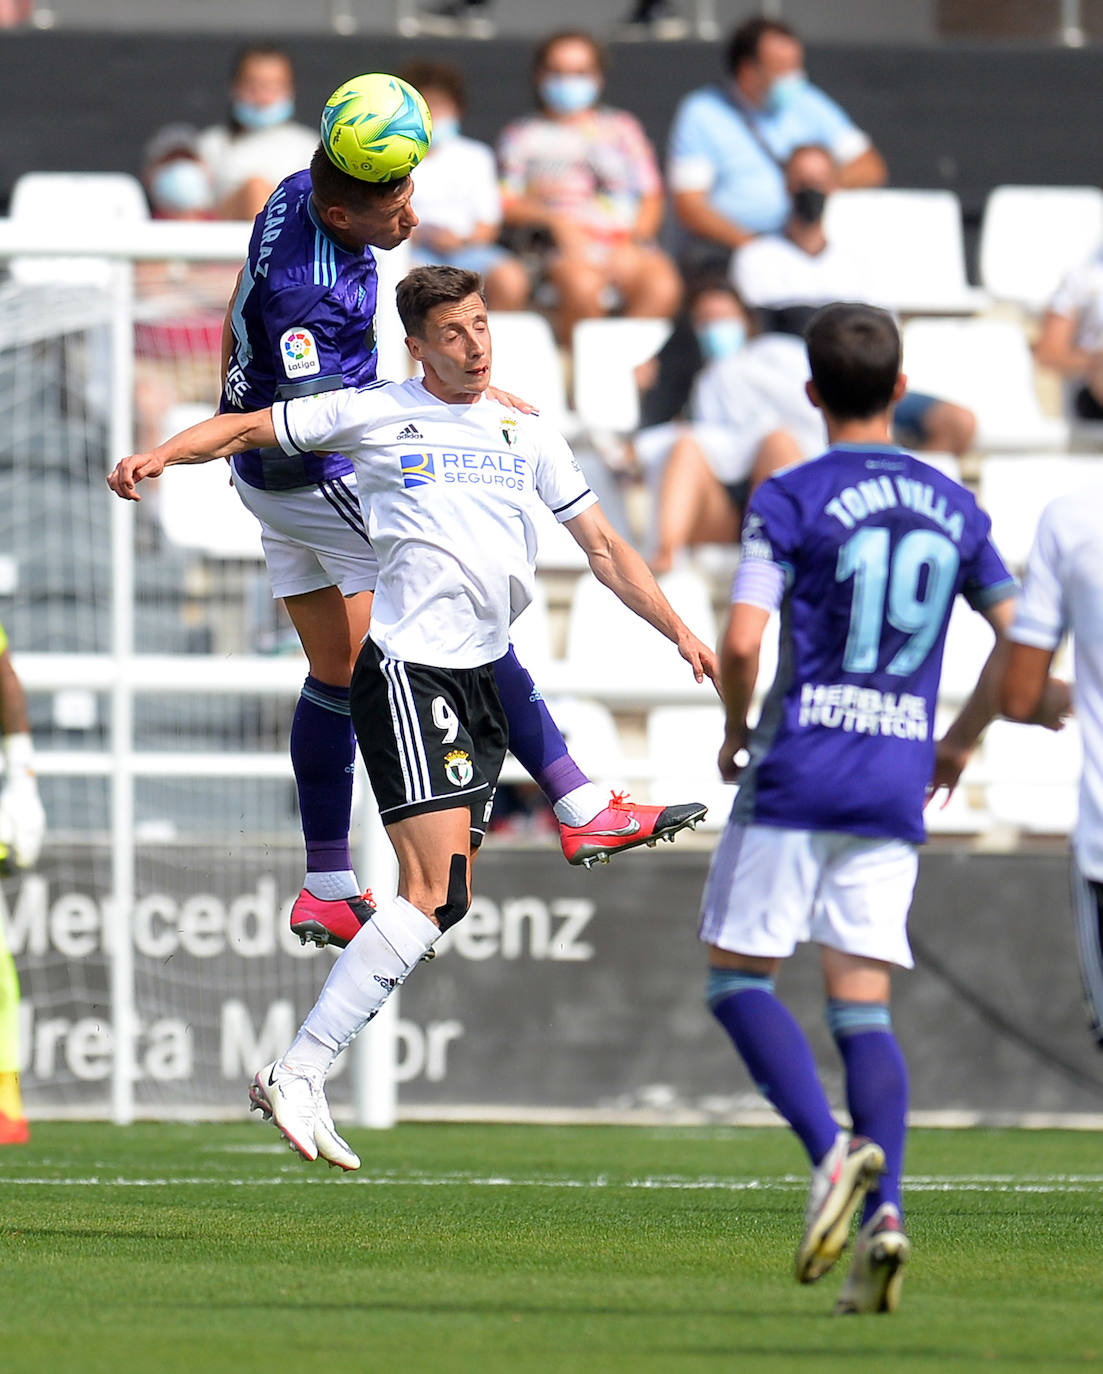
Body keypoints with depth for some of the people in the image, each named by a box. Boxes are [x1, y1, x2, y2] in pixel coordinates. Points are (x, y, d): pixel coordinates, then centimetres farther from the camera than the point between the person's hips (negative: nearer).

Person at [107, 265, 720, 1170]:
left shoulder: (527, 435, 16)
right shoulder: (375, 415, 2)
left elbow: (602, 545, 21)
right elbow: (251, 427, 7)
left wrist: (678, 631, 14)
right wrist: (162, 455, -10)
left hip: (483, 676, 7)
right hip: (408, 670, -7)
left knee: (444, 898, 2)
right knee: (435, 892, -19)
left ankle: (302, 1073, 8)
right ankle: (300, 1073, -17)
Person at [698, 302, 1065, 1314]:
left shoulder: (791, 499, -6)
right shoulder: (954, 509, 9)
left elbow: (743, 638, -15)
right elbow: (1020, 637, 9)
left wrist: (735, 730, 3)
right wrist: (961, 742, 23)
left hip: (797, 774, -4)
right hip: (897, 786, 4)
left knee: (738, 976, 6)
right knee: (863, 1006, 6)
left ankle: (833, 1150, -16)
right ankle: (882, 1213, -11)